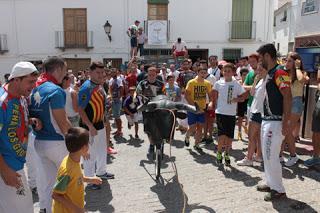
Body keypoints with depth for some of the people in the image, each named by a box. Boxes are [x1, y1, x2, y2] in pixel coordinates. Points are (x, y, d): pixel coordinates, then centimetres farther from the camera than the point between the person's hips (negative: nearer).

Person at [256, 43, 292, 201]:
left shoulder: (280, 72, -16)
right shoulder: (270, 73, 14)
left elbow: (287, 97, -22)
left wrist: (285, 122, -25)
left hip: (275, 122, -10)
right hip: (267, 120, 10)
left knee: (271, 156, -4)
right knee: (267, 155, 17)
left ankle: (279, 190, 10)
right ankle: (271, 183, 30)